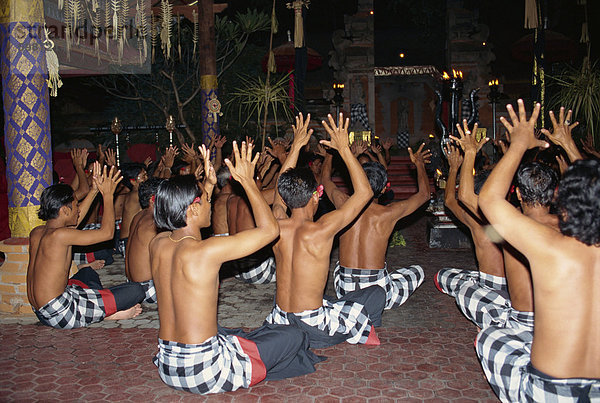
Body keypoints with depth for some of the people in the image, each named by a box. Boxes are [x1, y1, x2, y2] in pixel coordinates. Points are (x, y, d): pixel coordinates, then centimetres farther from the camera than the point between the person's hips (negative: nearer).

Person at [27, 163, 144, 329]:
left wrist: (94, 191, 23)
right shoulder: (59, 235, -21)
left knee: (88, 272, 37)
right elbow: (107, 233, -14)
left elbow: (73, 222, 24)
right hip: (61, 314, -10)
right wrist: (107, 195, -5)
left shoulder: (36, 232, 6)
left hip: (40, 311, 10)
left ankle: (103, 306, 18)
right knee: (136, 290, -16)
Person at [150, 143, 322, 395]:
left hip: (167, 367, 8)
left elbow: (185, 222, 22)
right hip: (204, 374, -8)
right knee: (294, 336, 7)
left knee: (231, 333, 38)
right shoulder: (205, 251, -25)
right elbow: (269, 229, -14)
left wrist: (208, 184, 16)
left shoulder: (157, 245, -3)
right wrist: (247, 181, -8)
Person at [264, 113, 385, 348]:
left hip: (281, 322, 6)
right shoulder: (320, 231, -25)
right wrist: (343, 149, -11)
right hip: (313, 330, -6)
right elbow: (364, 192, -15)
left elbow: (281, 188, 13)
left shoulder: (277, 227, -9)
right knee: (377, 293, 13)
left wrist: (296, 146, 15)